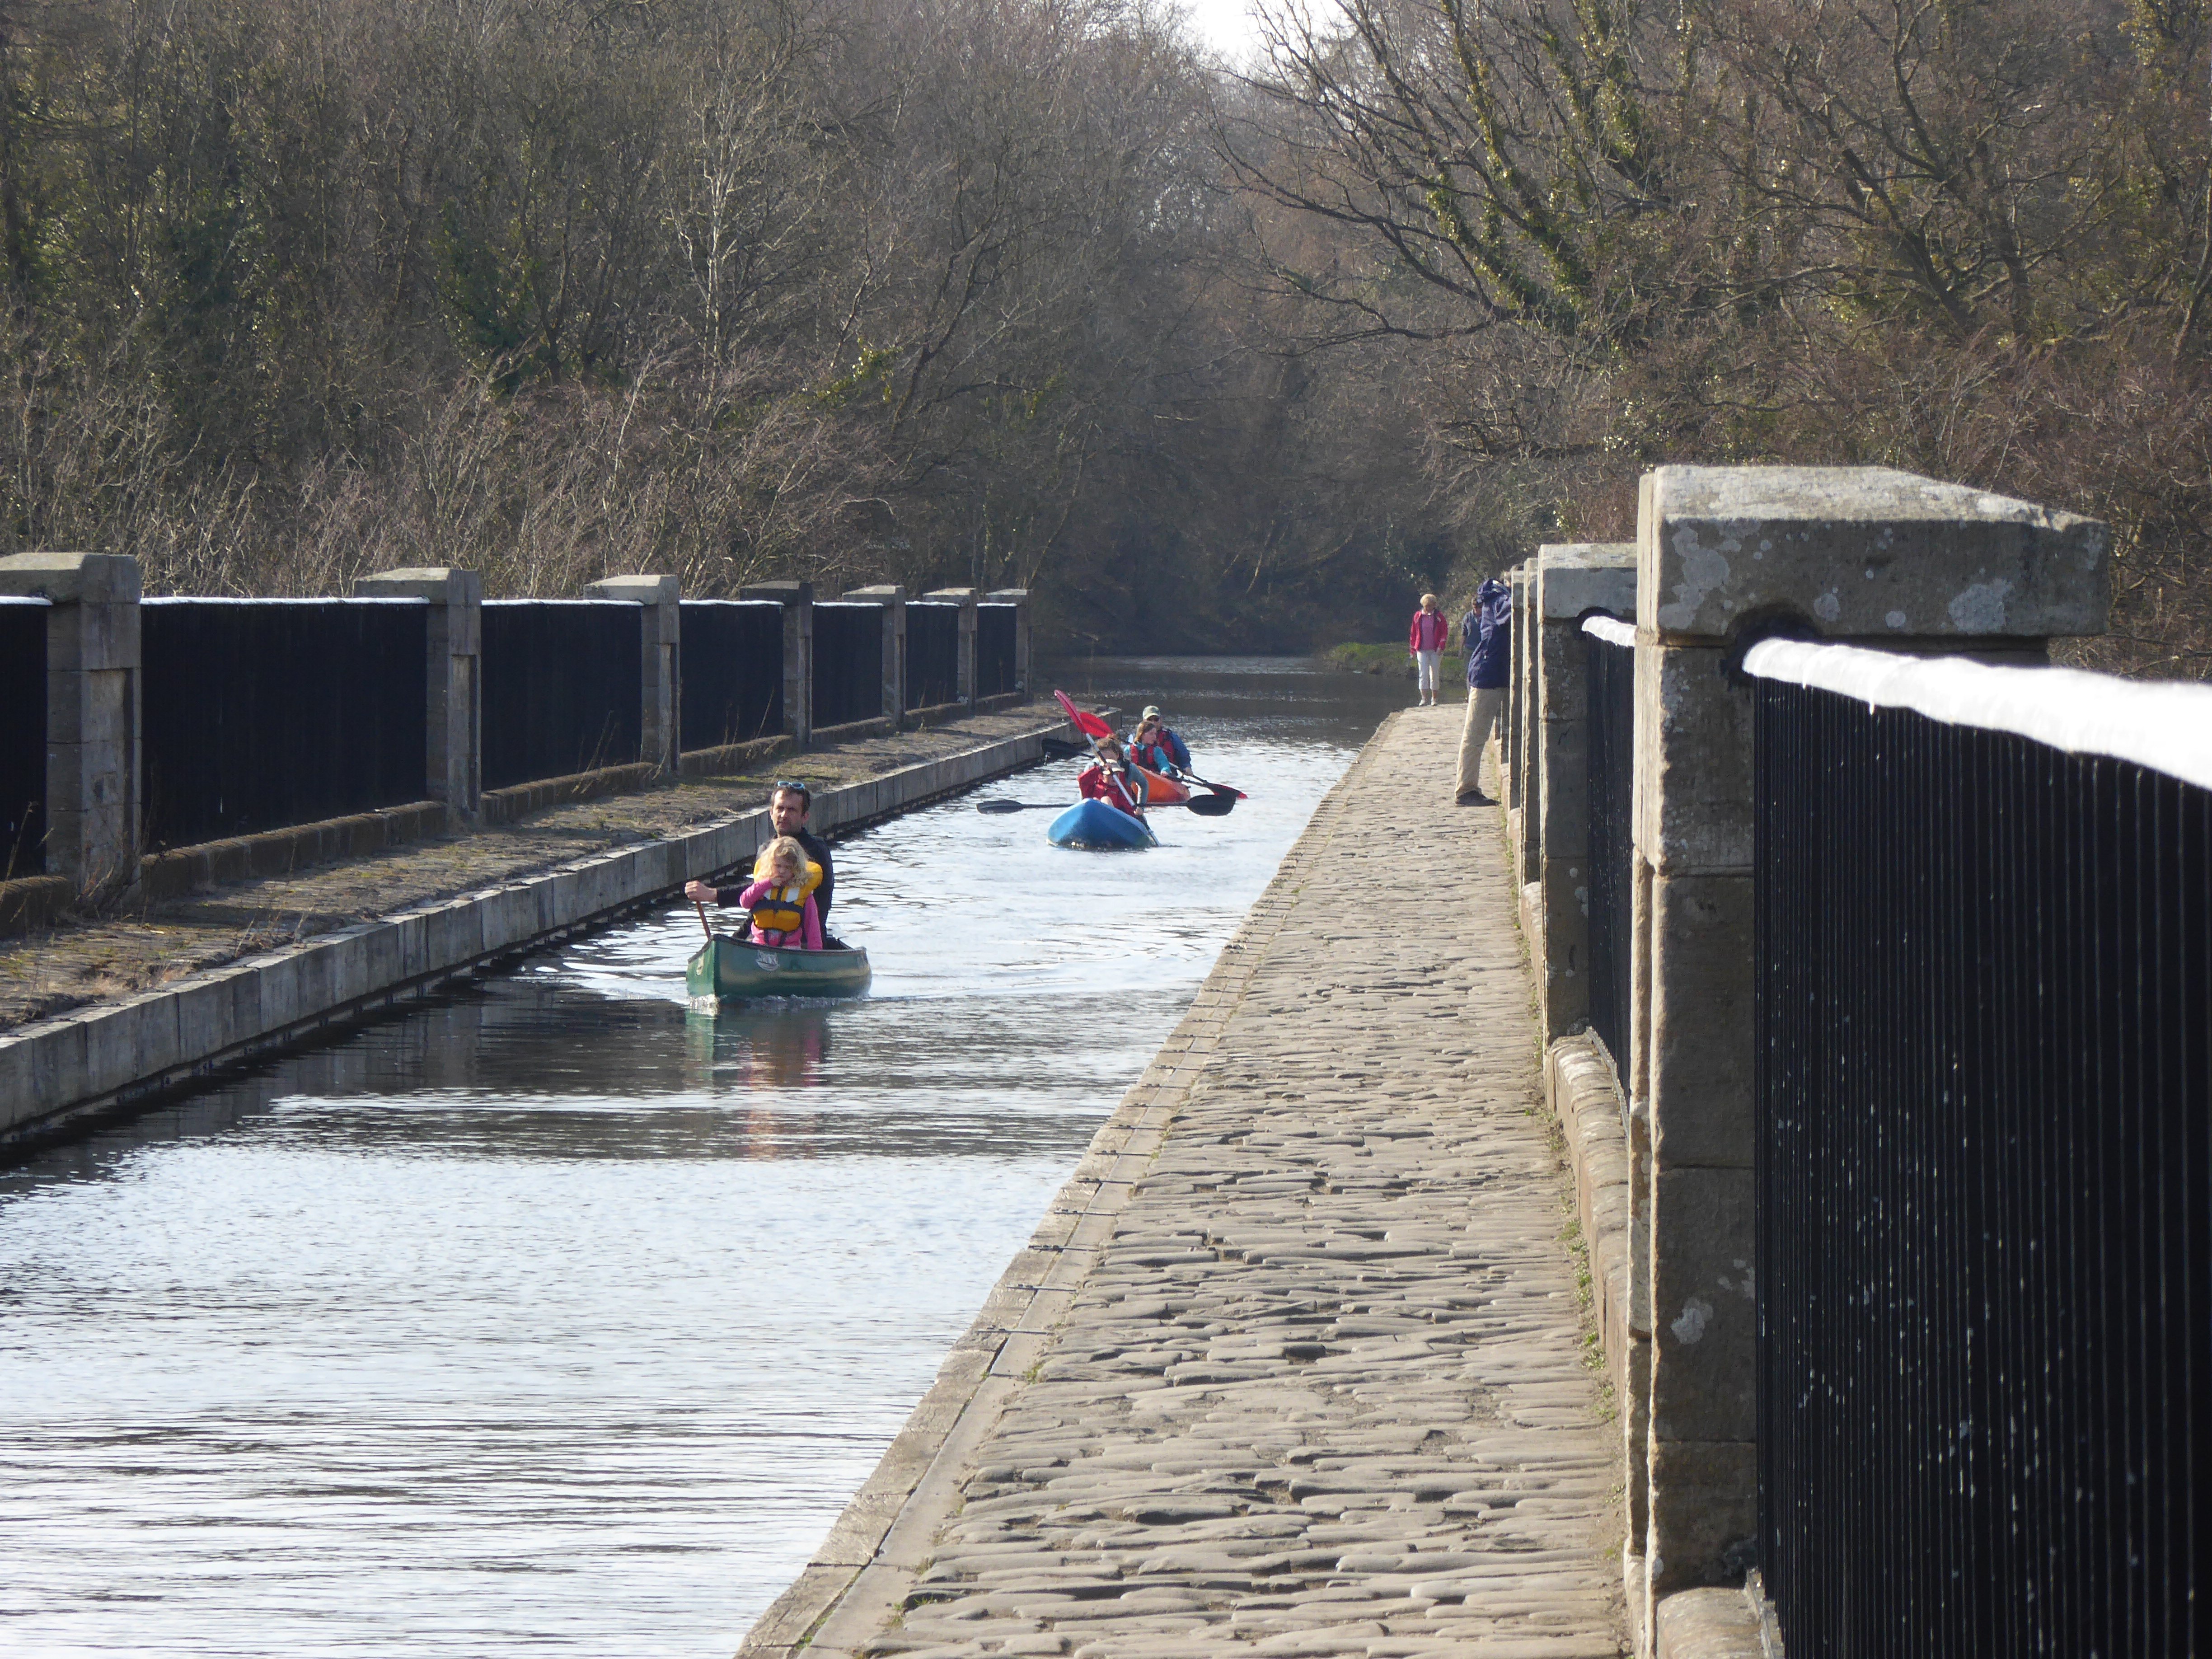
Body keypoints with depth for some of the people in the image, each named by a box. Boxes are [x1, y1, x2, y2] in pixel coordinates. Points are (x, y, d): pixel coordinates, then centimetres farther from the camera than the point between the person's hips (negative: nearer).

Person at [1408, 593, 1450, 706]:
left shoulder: (1439, 617, 2)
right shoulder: (1418, 616, 5)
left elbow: (1445, 633, 2)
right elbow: (1413, 634, 10)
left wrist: (1441, 647, -9)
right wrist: (1413, 650, 7)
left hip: (1435, 650, -1)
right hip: (1422, 650, 1)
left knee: (1434, 675, 4)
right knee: (1424, 673, -9)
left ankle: (1434, 699, 12)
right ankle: (1424, 698, -10)